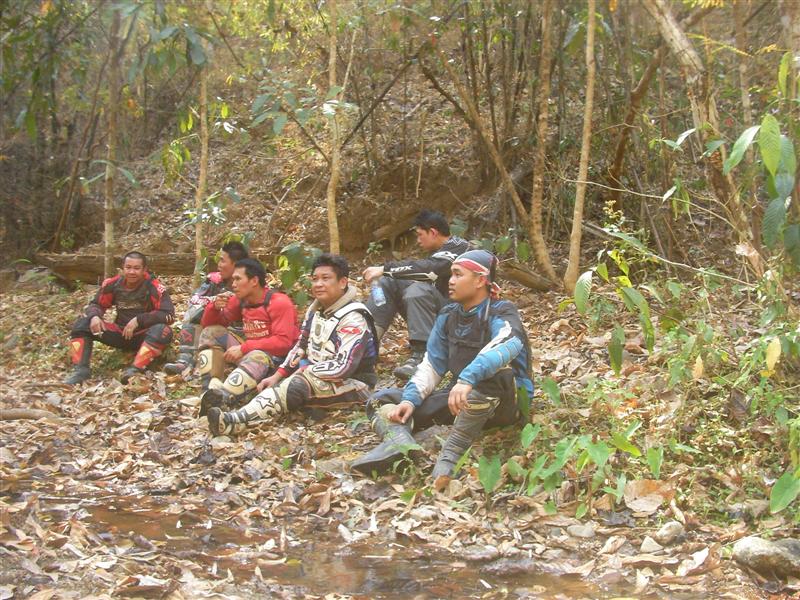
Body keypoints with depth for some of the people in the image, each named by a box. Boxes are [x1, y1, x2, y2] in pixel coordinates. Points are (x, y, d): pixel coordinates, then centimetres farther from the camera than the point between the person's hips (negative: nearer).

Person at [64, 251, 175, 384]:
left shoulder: (153, 287, -17)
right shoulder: (113, 284, -4)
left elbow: (169, 315, -23)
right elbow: (96, 304, 7)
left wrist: (138, 320, -28)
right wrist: (94, 316, -17)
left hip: (144, 335, -4)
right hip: (121, 333, 4)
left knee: (162, 330, -38)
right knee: (82, 324, -11)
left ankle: (136, 369, -45)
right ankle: (80, 369, -23)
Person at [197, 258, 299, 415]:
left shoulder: (279, 302, -16)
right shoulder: (240, 300, 5)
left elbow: (283, 342, -25)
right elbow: (208, 324, 12)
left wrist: (243, 348, -26)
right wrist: (215, 307, -11)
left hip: (278, 356, -8)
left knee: (257, 358, -41)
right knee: (211, 332, -4)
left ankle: (220, 397, -63)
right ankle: (212, 389, -24)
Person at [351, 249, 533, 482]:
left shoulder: (500, 313, -13)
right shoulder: (448, 316, 7)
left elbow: (509, 344, -36)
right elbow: (432, 365, 3)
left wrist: (467, 379, -51)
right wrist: (410, 400, -15)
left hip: (504, 400, -7)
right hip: (460, 401, 7)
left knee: (490, 368, -40)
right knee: (381, 400, -2)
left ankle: (451, 454, -39)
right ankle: (400, 441, -37)